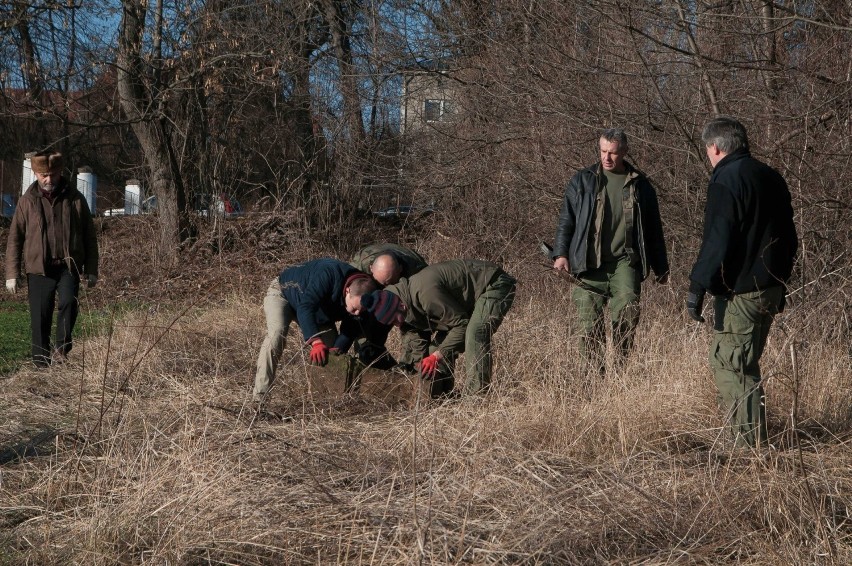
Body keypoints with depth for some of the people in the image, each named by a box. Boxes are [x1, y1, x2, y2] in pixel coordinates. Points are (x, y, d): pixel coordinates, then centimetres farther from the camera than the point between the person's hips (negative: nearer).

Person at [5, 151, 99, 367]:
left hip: (68, 266, 0)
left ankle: (61, 348, -13)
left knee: (68, 301, -25)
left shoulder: (75, 199, 3)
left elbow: (89, 236, 8)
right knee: (40, 318, 1)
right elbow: (15, 238, 4)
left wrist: (91, 270, 5)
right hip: (38, 268, 1)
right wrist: (12, 273, -1)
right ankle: (42, 363, 12)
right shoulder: (27, 201, 3)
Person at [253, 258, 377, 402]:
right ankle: (261, 397, -31)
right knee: (277, 334, -30)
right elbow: (305, 307, -51)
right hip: (283, 293, -7)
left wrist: (337, 349, -35)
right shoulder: (329, 274, -43)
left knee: (331, 345, -4)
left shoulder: (359, 297, -22)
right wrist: (316, 342, -63)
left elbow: (350, 330, -15)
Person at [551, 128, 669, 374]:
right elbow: (566, 219, 9)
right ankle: (595, 372, 6)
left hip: (625, 262, 0)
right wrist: (561, 253, -4)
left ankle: (620, 368, -4)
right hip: (590, 263, 0)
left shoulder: (639, 185, 12)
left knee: (627, 312, -16)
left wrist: (661, 268, 19)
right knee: (589, 319, -4)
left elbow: (653, 229, 18)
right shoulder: (583, 181, 9)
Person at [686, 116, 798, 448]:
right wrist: (780, 282, 27)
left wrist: (697, 287, -17)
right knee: (746, 365, 18)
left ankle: (748, 444, -4)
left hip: (740, 293, -9)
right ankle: (755, 439, 23)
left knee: (731, 366, -4)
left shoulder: (726, 180, -13)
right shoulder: (771, 178, 14)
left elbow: (717, 242, -20)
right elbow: (788, 237, 20)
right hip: (770, 289, 9)